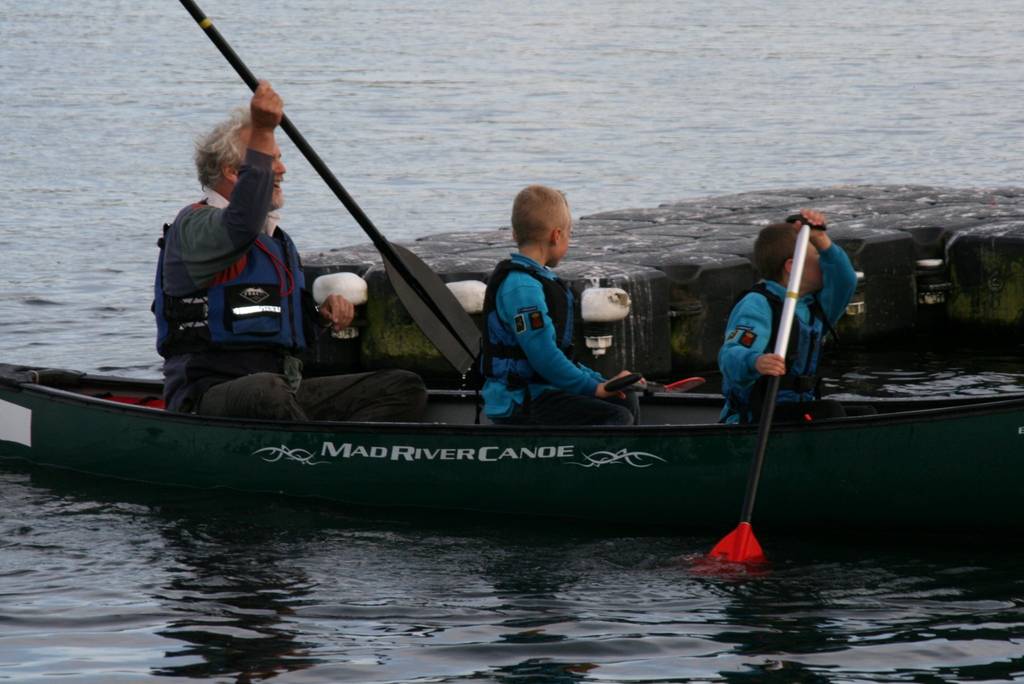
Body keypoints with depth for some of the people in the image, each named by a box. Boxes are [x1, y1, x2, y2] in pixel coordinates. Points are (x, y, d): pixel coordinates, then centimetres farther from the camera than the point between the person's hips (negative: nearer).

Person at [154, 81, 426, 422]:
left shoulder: (276, 239, 25)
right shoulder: (193, 225, -5)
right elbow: (241, 224, -30)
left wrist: (322, 314, 12)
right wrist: (262, 132, -30)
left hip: (284, 391, 9)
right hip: (207, 395, -9)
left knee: (405, 388, -7)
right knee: (266, 390, -43)